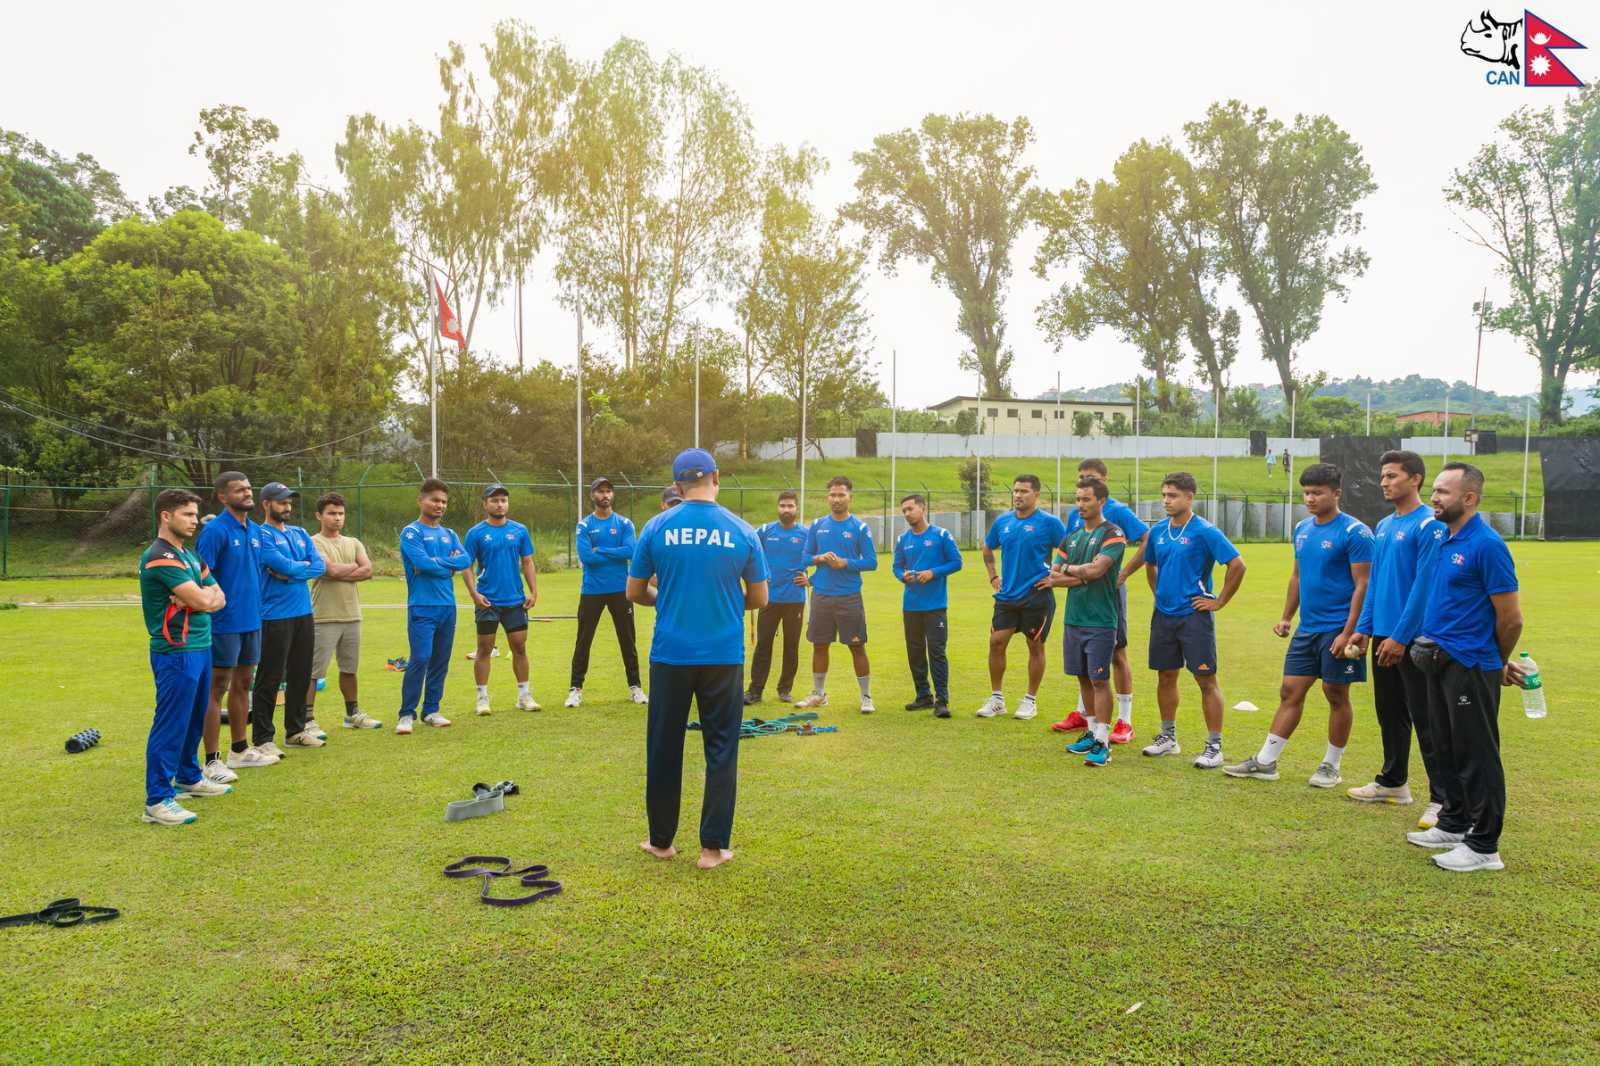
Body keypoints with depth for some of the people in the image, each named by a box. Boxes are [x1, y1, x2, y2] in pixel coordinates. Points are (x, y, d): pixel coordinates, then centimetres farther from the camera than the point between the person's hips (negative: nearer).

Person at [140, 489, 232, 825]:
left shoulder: (189, 555, 15)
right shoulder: (160, 557, -15)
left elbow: (218, 598, 10)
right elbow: (203, 601, -20)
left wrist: (200, 597, -11)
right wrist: (205, 596, 3)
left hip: (200, 647, 9)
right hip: (175, 652, -9)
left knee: (194, 719, 19)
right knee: (170, 724, -6)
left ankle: (189, 778, 34)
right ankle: (157, 800, -2)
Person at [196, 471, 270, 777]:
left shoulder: (256, 531, 10)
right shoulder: (215, 530, -12)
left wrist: (257, 608, 14)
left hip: (252, 622, 7)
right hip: (225, 623, -7)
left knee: (243, 684, 15)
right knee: (217, 688, 0)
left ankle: (240, 750, 27)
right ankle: (212, 761, 7)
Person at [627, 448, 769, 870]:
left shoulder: (657, 528, -3)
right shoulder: (742, 532, -3)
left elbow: (634, 592, 4)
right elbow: (759, 599, 5)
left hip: (670, 654, 1)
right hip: (724, 656, 0)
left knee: (664, 748, 13)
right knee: (721, 749, 9)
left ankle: (661, 840, 26)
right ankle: (713, 847, 13)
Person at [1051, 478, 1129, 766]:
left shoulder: (1112, 534, -7)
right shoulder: (1072, 537, 13)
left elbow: (1096, 569, -21)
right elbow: (1054, 577, 8)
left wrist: (1070, 570, -4)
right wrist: (1083, 577, -8)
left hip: (1101, 621, -6)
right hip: (1073, 619, 7)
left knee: (1099, 680, -5)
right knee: (1083, 678, 12)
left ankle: (1102, 743, -1)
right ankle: (1092, 732, 24)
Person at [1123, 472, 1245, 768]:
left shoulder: (1205, 532, -12)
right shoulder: (1158, 530, 7)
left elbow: (1237, 565, -14)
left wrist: (1219, 601, -11)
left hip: (1194, 616, -6)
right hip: (1163, 614, 6)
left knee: (1206, 680, -2)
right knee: (1165, 676, 13)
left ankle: (1214, 746, 6)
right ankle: (1168, 737, 27)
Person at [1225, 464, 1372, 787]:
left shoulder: (1354, 532, -12)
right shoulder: (1302, 529, 10)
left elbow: (1362, 585, -15)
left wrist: (1348, 633, -19)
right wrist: (1287, 617, 15)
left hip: (1337, 630, -6)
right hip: (1306, 628, 7)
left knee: (1336, 694, 5)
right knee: (1290, 692, 8)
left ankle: (1331, 766, 19)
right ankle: (1265, 762, 12)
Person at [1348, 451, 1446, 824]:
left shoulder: (1429, 525, -13)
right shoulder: (1383, 526, 13)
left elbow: (1425, 585, -18)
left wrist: (1400, 636, -19)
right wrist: (1364, 627, 12)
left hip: (1412, 638, -8)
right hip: (1383, 636, 8)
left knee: (1425, 719, -4)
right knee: (1389, 712, 17)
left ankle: (1441, 799, 3)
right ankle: (1393, 782, 30)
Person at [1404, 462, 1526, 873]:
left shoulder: (1486, 545, -16)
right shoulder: (1445, 542, 11)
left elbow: (1510, 617, -14)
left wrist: (1500, 664, 0)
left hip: (1470, 666, -9)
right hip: (1440, 661, 9)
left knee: (1477, 756, 0)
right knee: (1448, 747, 17)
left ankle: (1484, 846, 9)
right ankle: (1454, 825, 30)